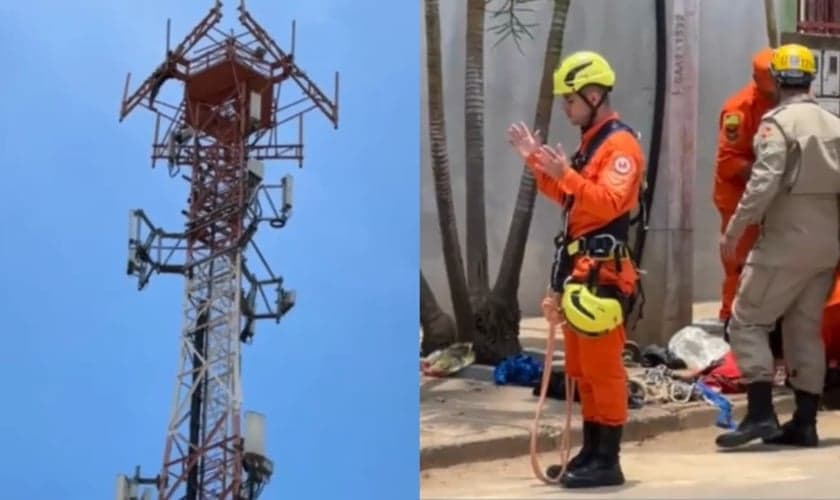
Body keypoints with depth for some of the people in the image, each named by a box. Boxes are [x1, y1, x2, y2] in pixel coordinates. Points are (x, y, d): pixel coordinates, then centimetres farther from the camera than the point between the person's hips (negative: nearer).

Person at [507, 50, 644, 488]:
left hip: (603, 271, -10)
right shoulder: (590, 142, 19)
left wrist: (565, 172, -34)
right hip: (579, 268, 10)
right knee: (581, 368, 13)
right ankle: (590, 453, 21)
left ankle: (608, 462, -5)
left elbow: (609, 203, -26)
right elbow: (566, 198, 26)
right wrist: (536, 161, 18)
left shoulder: (621, 144, -12)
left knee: (602, 367, -8)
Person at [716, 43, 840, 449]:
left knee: (746, 320, -1)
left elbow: (764, 183, -20)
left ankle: (760, 413, -11)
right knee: (806, 328, 13)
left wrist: (734, 230, -16)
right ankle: (805, 422, 13)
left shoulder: (779, 122, -10)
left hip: (787, 241, -7)